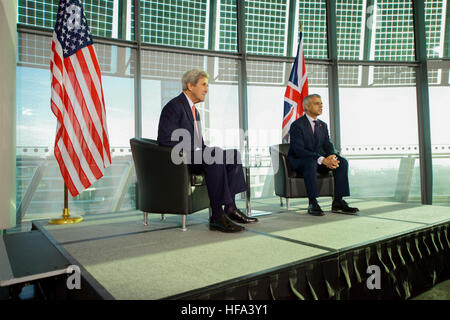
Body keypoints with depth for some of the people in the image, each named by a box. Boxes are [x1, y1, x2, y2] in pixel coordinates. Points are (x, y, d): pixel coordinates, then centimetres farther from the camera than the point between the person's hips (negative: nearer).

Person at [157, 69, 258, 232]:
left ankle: (230, 207, -11)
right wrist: (194, 151, -20)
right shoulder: (174, 106, -8)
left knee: (233, 154, -5)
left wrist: (204, 150, 2)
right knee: (215, 156, -32)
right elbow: (165, 139, -18)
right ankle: (217, 215, -31)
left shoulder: (194, 110, 22)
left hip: (194, 157, 9)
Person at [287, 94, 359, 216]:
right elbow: (299, 150, -24)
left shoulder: (323, 125, 11)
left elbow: (328, 145, 5)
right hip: (298, 161, -7)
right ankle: (312, 204, -32)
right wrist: (322, 160, -31)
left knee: (342, 162, -12)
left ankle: (338, 202, -12)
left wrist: (332, 157, -20)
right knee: (311, 163, -39)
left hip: (317, 160, 7)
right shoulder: (297, 125, -13)